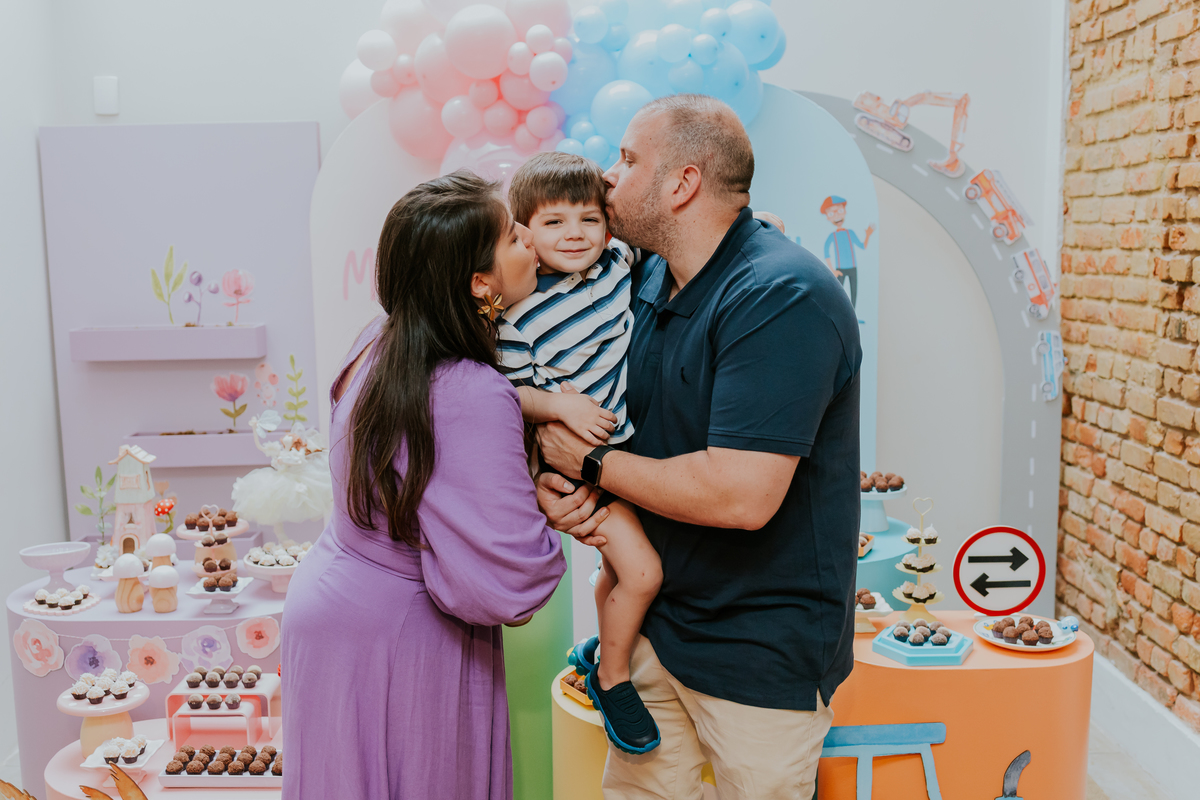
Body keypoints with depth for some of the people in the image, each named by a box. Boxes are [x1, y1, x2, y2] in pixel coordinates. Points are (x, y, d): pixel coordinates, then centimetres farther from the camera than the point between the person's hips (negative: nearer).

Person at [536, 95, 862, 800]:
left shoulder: (782, 297, -23)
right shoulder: (649, 280, 5)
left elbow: (740, 495, -31)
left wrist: (592, 463, -17)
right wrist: (551, 479, -9)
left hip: (762, 654, -7)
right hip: (660, 624, 7)